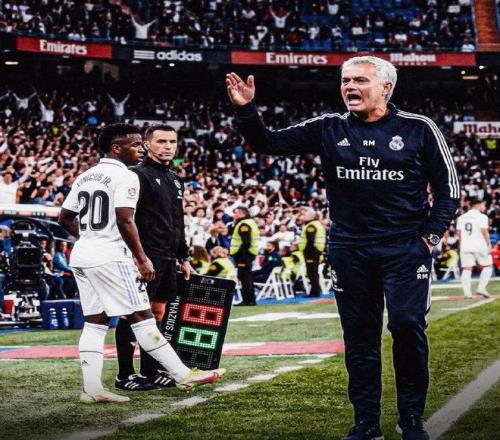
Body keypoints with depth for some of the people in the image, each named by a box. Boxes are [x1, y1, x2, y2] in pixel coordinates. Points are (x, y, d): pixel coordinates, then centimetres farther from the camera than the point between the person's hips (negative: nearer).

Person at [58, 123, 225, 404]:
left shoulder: (84, 177, 15)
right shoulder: (125, 177, -9)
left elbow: (65, 218, 18)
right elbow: (125, 221, -18)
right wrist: (142, 259, -12)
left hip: (81, 255, 8)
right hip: (109, 257, -8)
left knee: (95, 322, 8)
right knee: (141, 317, -6)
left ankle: (92, 389, 4)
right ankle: (184, 375, -2)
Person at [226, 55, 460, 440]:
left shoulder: (418, 130, -1)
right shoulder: (328, 130, 4)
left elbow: (448, 188, 5)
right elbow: (269, 143, 5)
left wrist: (429, 235, -4)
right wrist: (246, 109, -11)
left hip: (405, 248, -3)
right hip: (349, 250, 3)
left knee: (408, 327, -12)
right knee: (359, 337, 6)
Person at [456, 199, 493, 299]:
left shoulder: (461, 217, 13)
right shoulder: (482, 217, -4)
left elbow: (459, 233, 12)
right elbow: (484, 232, -11)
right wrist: (489, 244, -6)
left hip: (465, 246, 4)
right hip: (480, 246, -4)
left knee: (467, 269, 3)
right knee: (487, 266, 10)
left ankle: (467, 293, -4)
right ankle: (481, 288, -1)